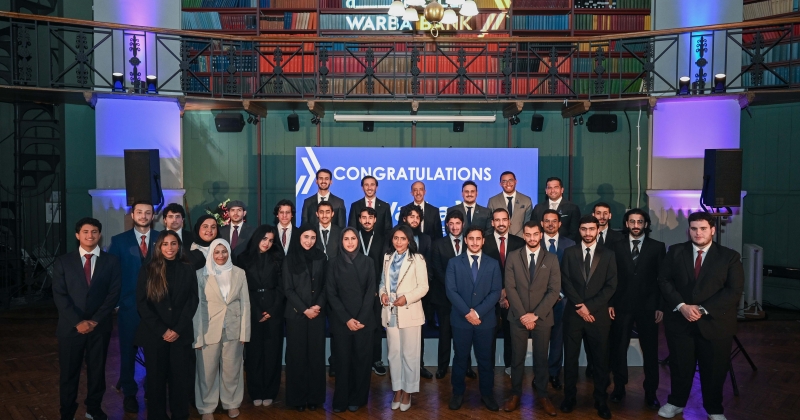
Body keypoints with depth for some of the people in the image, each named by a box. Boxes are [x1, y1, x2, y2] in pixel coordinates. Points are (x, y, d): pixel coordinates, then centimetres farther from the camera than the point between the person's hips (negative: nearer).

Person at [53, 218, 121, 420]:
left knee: (97, 370, 11)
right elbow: (59, 295, -4)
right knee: (68, 372, 8)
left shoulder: (111, 261, 3)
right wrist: (77, 322, -13)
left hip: (100, 326, 0)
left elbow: (114, 293, -3)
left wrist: (95, 320, -11)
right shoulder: (63, 261, 3)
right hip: (71, 326, 0)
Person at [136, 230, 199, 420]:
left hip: (181, 334, 1)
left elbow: (193, 301, 1)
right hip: (154, 334, 0)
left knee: (180, 378, 5)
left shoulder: (187, 270, 5)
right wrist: (161, 330, -10)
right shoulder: (147, 270, 1)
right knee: (156, 378, 8)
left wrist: (178, 329, -10)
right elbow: (142, 303, -3)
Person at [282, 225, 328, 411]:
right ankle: (298, 397, 12)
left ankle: (314, 396, 13)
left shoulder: (321, 257, 6)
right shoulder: (290, 259, 0)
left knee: (316, 354, 3)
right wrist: (304, 309, -10)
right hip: (296, 313, -2)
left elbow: (325, 285, 7)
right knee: (297, 355, 2)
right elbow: (288, 289, -3)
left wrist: (318, 306, -9)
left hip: (317, 313, 2)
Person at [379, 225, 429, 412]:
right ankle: (397, 390, 25)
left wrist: (407, 298, -21)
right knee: (394, 353, 12)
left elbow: (423, 286, -9)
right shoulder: (387, 257, 10)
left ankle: (408, 392, 18)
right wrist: (383, 293, -4)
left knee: (409, 354, 4)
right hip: (390, 312, 5)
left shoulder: (417, 259, -7)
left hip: (410, 312, -5)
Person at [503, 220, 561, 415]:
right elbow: (510, 288, -4)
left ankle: (542, 395, 24)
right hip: (518, 317, 0)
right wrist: (522, 314, -12)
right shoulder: (513, 257, 1)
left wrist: (535, 314, -12)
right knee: (517, 358, 8)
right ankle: (515, 394, 21)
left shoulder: (551, 259, 1)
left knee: (541, 358, 10)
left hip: (542, 318, 0)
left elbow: (554, 290, -4)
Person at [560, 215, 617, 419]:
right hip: (573, 313, 0)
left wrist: (590, 306, -11)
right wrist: (580, 306, -11)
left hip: (598, 314, 0)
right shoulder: (569, 252, 5)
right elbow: (565, 282, -1)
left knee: (600, 358, 6)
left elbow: (611, 286, -2)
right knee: (570, 357, 7)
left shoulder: (608, 254, 4)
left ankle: (601, 401, 19)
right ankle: (570, 397, 20)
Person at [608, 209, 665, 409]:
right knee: (618, 348, 6)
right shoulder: (617, 246, 5)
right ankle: (619, 388, 20)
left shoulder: (657, 247, 3)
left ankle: (650, 392, 18)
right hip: (622, 306, 1)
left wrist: (660, 306, -3)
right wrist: (610, 303, -1)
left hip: (647, 307, -1)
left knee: (650, 350, 6)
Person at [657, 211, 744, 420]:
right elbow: (664, 280, -1)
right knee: (680, 365, 12)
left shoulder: (730, 256, -3)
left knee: (714, 369, 11)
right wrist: (681, 306, -15)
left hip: (715, 322, -1)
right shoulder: (675, 251, 2)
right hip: (679, 320, 1)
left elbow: (734, 291, -9)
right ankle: (676, 402, 32)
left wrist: (703, 310, -17)